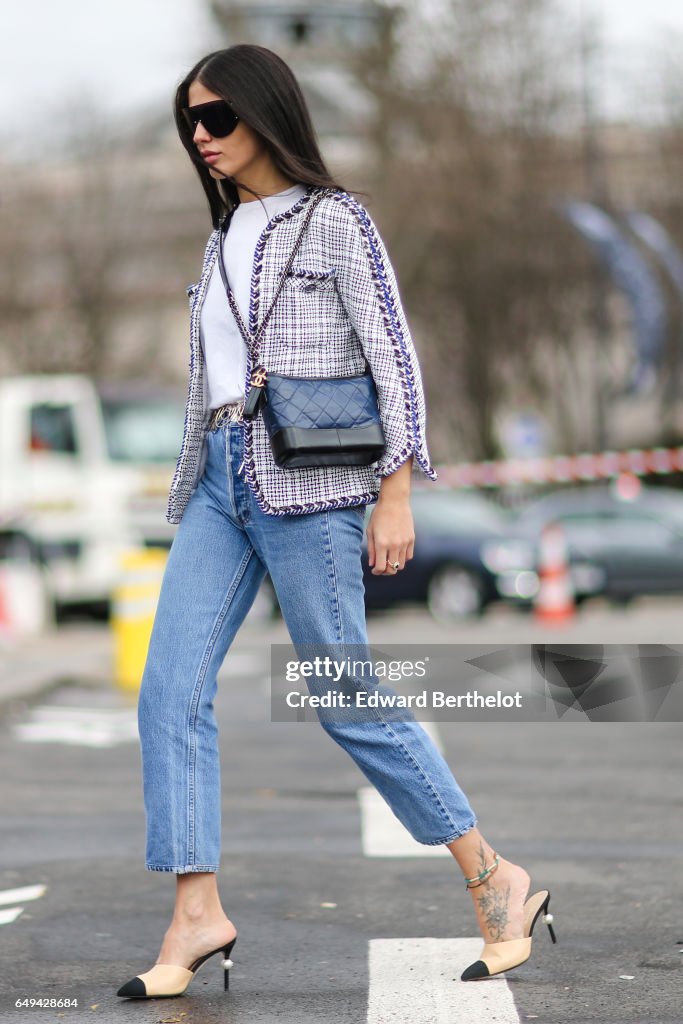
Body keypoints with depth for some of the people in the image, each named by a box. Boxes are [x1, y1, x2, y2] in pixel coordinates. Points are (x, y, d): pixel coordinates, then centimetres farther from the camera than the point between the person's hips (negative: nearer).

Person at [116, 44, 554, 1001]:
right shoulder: (227, 235, 17)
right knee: (171, 690, -6)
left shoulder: (334, 219, -3)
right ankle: (197, 914, -4)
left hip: (307, 483, -7)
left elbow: (395, 359, -7)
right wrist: (193, 496, 17)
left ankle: (495, 881, 8)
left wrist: (396, 495, -14)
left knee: (349, 701, -4)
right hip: (223, 481, 7)